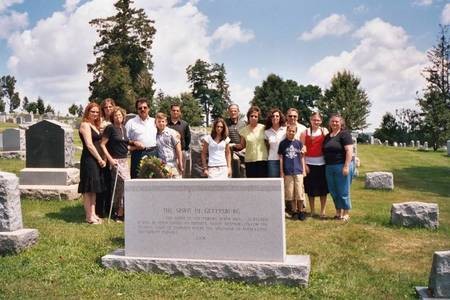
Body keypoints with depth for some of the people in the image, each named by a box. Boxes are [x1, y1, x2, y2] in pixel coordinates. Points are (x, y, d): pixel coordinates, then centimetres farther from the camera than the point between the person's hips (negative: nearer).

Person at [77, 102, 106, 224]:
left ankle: (93, 214, 17)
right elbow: (89, 145, -15)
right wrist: (100, 159, -13)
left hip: (96, 159, 9)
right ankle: (89, 216, 1)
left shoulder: (95, 126, 18)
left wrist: (100, 159, 7)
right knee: (88, 188, -4)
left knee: (94, 188, 11)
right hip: (88, 159, -9)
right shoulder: (85, 125, -8)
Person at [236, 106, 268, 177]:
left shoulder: (263, 128, 1)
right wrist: (238, 146, -10)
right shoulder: (244, 130, 4)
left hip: (262, 159, -1)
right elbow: (242, 145, 11)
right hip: (249, 160, 1)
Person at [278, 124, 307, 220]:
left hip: (298, 171, 0)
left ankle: (301, 211, 12)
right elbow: (281, 157, 5)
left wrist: (303, 170, 7)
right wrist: (281, 171, 2)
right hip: (287, 172, 0)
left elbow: (302, 157, 10)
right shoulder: (283, 143, 3)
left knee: (300, 193, 0)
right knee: (290, 193, 4)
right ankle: (294, 211, 16)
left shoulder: (299, 143, 6)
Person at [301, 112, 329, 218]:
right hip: (309, 164, 0)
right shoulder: (305, 133, 2)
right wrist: (304, 164, -7)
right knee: (310, 188, 6)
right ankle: (312, 211, 18)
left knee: (323, 188, 5)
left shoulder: (324, 131, 4)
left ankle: (322, 211, 16)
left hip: (322, 163, 0)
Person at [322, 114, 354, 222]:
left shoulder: (344, 134, -7)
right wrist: (326, 165, 11)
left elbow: (349, 150, -14)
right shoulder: (327, 136, 15)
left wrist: (346, 166, -20)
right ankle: (338, 212, 23)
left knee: (343, 191, -1)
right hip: (329, 167, 7)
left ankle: (346, 214, 11)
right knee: (333, 191, 10)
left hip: (341, 166, -7)